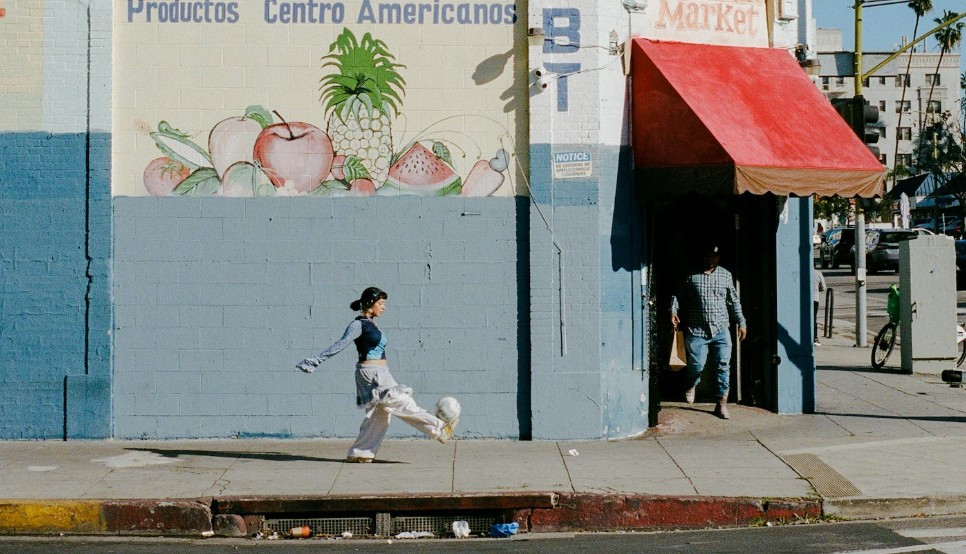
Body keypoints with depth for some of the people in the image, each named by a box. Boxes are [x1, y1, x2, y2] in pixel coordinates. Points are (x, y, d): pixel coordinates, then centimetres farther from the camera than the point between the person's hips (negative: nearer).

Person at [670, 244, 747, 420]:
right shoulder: (691, 276, 3)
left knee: (724, 365, -4)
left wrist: (741, 322, 13)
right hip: (697, 329, -2)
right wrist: (673, 311, -7)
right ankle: (691, 385, 33)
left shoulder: (726, 275, 11)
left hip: (721, 329, 2)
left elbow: (734, 301, 17)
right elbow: (678, 295, 10)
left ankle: (722, 403, 4)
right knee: (697, 364, -3)